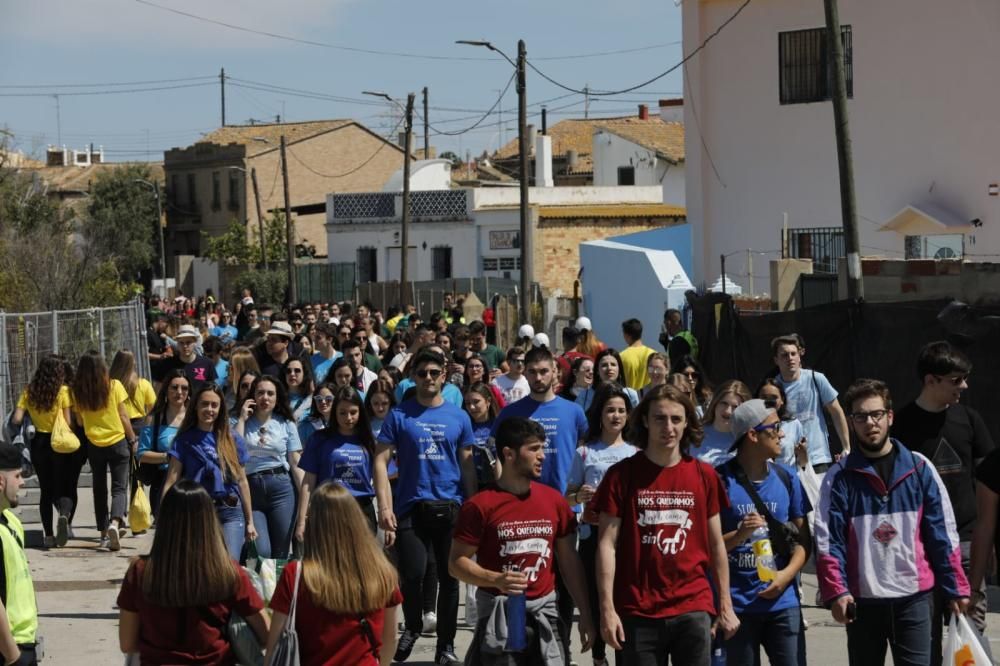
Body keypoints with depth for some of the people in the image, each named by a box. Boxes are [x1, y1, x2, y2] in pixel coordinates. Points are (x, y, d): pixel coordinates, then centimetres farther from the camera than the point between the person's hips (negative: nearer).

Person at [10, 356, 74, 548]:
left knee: (45, 490, 14)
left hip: (38, 443, 3)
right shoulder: (63, 391, -8)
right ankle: (64, 514, -29)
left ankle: (48, 535, 12)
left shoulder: (28, 393, 0)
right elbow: (68, 422, -11)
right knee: (64, 488, 4)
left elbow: (16, 420, -4)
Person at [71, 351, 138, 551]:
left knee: (99, 489, 14)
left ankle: (104, 533, 17)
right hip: (117, 442, -2)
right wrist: (133, 439, 4)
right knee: (119, 487, 0)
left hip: (93, 444, 2)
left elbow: (80, 420, 1)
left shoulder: (78, 392, -4)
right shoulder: (114, 386, -8)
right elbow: (123, 416, -4)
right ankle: (115, 523, -25)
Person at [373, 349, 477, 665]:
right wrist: (385, 507, -11)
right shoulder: (399, 415, 1)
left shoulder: (459, 417, 7)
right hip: (411, 507, -2)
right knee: (412, 574, -8)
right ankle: (413, 626, 20)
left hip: (449, 508, 2)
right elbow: (381, 462, -2)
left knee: (449, 577, 7)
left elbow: (467, 466, 11)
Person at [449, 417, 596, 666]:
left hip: (544, 611, 4)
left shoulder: (554, 501, 6)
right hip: (498, 612, -4)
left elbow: (569, 561, 12)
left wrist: (585, 614, 8)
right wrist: (495, 580, -22)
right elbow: (457, 562, -5)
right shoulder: (481, 505, -7)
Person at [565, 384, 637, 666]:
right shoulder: (585, 453, 6)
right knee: (594, 596, 3)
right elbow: (568, 497, 8)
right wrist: (580, 496, -13)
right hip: (593, 532, 0)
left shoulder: (636, 454, 8)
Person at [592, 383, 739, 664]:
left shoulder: (704, 475, 6)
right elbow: (607, 544, -3)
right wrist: (607, 609, -10)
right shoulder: (622, 475, -1)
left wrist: (725, 606, 8)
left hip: (693, 610, 2)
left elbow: (716, 544, 11)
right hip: (638, 612, -1)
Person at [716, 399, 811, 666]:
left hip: (782, 603, 3)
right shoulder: (720, 481, -6)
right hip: (735, 605, -3)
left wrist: (787, 574, -8)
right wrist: (739, 534, -22)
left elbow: (803, 539, 9)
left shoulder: (787, 478, 7)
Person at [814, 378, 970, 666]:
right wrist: (836, 591, -15)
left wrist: (956, 588, 0)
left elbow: (943, 534, 4)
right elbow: (828, 540, -3)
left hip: (913, 598, 0)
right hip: (862, 600, 0)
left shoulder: (920, 469, 3)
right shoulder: (840, 476, 1)